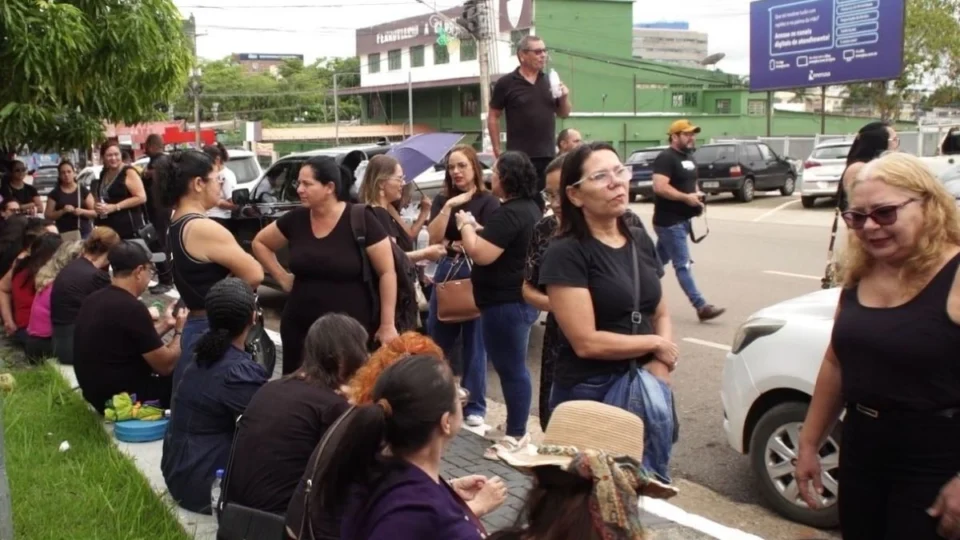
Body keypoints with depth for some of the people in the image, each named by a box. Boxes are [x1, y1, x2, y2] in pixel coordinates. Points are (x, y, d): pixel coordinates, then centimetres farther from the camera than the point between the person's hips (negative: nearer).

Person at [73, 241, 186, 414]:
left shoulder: (94, 299, 3)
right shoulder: (132, 308, -23)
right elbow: (165, 365, -15)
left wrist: (164, 325, 17)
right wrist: (180, 330, 0)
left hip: (96, 392, 9)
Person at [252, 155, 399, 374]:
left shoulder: (360, 221, -12)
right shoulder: (296, 220, 0)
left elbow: (387, 272, -10)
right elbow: (260, 243, 18)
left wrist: (387, 325, -10)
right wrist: (282, 276, 7)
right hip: (299, 325, 4)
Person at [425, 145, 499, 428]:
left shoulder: (488, 201, -5)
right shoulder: (442, 199, 8)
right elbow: (434, 238, -4)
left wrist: (452, 243, -4)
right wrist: (449, 206, -13)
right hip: (446, 272, 4)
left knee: (474, 344, 4)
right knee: (436, 341, 10)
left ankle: (474, 407, 14)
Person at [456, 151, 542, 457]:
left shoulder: (509, 214, -22)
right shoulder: (529, 207, 11)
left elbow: (480, 255, -25)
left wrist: (465, 225, -10)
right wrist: (478, 230, 12)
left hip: (506, 302, -11)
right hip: (521, 298, 11)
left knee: (511, 368, -2)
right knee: (513, 365, 19)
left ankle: (517, 435, 7)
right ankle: (517, 426, 30)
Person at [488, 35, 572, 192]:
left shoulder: (550, 81, 10)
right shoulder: (506, 83, -2)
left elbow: (563, 114, 16)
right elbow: (493, 117, 1)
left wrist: (565, 98, -5)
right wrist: (497, 150, -4)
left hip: (548, 155, 4)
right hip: (519, 157, -4)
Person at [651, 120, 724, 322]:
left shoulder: (689, 157, 15)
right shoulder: (666, 158, -15)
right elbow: (660, 187, -26)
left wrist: (697, 196, 6)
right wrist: (687, 198, -20)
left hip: (681, 220, 10)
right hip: (669, 221, -10)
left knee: (659, 261, 18)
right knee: (683, 265, -7)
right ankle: (702, 307, -8)